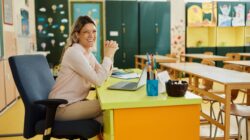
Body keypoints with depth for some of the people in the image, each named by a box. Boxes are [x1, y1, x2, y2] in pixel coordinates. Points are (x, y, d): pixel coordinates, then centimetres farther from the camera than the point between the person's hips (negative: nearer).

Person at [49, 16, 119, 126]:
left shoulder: (88, 52, 8)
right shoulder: (74, 52, -20)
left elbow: (104, 76, 5)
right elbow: (98, 80, -25)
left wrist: (110, 54, -7)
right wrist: (107, 56, -17)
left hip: (76, 101, 8)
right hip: (63, 107, -8)